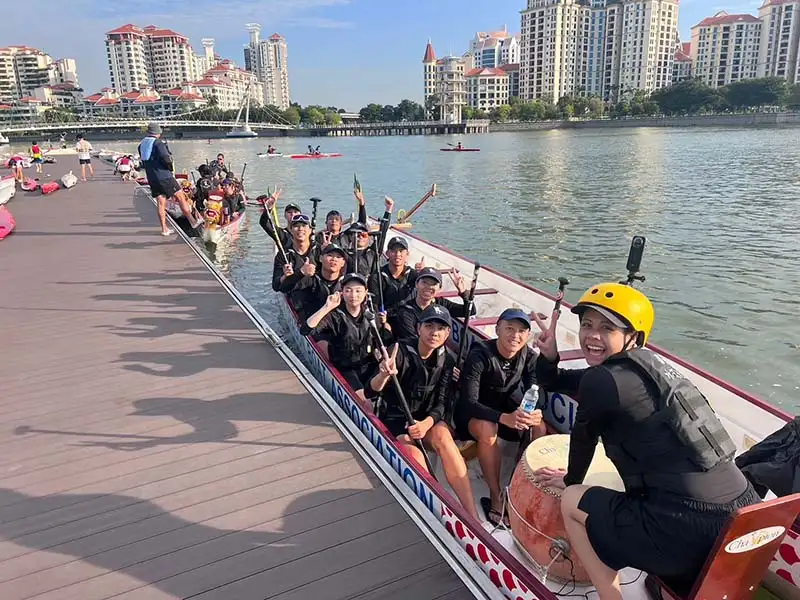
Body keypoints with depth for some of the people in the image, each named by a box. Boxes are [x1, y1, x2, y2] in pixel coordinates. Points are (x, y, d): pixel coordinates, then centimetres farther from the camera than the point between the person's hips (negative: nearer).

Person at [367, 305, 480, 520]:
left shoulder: (447, 360, -3)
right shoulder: (401, 351, -16)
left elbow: (442, 403, -5)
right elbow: (370, 393, -20)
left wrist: (427, 423, -27)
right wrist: (384, 374, -43)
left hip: (429, 418, 3)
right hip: (396, 417, -2)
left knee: (442, 435, -32)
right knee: (414, 456, -34)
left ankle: (473, 518, -32)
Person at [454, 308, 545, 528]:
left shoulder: (529, 357, -10)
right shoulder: (479, 356, -26)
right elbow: (468, 402, -32)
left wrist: (535, 412, -37)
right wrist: (504, 418, -48)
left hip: (508, 409, 5)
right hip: (473, 413, -5)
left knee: (540, 427, -21)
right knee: (488, 430, -36)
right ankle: (496, 498, -20)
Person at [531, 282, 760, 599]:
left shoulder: (602, 379, -13)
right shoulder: (642, 367, 14)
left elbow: (583, 436, 6)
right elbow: (554, 382, 23)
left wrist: (570, 481, 23)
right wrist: (549, 355, 4)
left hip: (690, 525, -9)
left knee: (573, 501, 11)